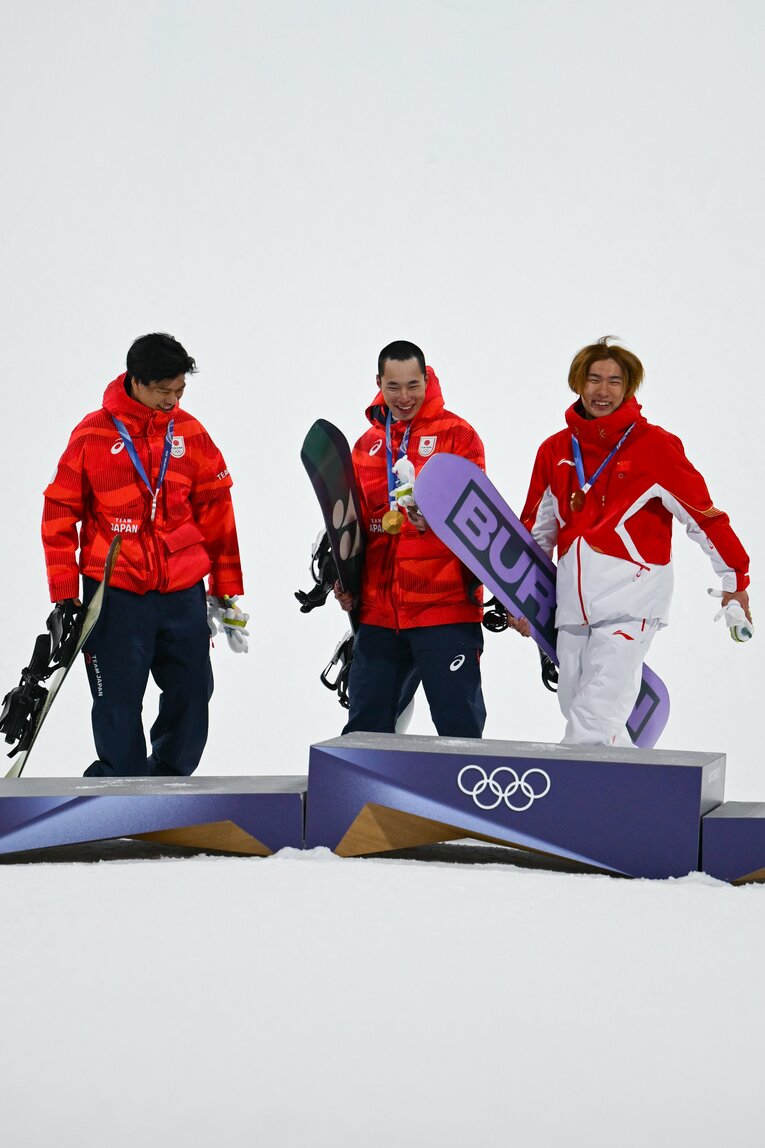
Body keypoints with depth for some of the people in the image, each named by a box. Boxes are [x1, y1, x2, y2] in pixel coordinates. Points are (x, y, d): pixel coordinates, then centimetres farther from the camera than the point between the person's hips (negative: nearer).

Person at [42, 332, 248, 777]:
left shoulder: (190, 433, 4)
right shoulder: (93, 434, -4)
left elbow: (217, 514, 10)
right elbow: (60, 513, 1)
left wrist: (227, 591, 11)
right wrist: (64, 594, -2)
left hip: (183, 592, 3)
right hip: (115, 594, -3)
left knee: (192, 698, 7)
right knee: (118, 707, 0)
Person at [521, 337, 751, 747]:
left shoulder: (655, 445, -5)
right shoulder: (556, 451, 10)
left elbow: (703, 514, -1)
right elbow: (537, 529, 20)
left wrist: (734, 579, 2)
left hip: (630, 598, -6)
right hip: (573, 602, 6)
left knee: (594, 724, -16)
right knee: (579, 714, 9)